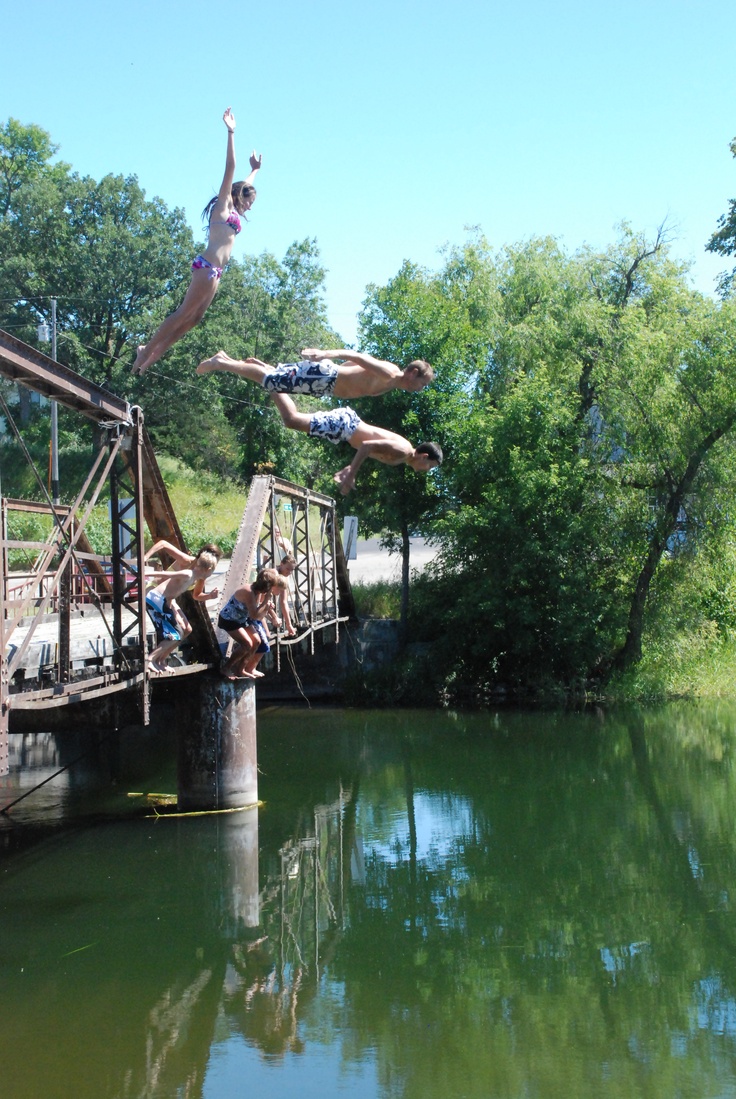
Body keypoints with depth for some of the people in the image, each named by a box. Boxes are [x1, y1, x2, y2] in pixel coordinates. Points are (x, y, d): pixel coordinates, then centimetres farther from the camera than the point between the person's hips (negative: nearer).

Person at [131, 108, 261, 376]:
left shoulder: (232, 212, 24)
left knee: (194, 318, 4)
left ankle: (152, 353, 1)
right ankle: (148, 350, -11)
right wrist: (231, 134, -11)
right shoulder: (223, 206, 2)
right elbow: (230, 169, -6)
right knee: (185, 313, -11)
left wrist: (255, 169, 56)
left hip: (214, 271, 9)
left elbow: (245, 184, 43)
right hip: (207, 266, -9)